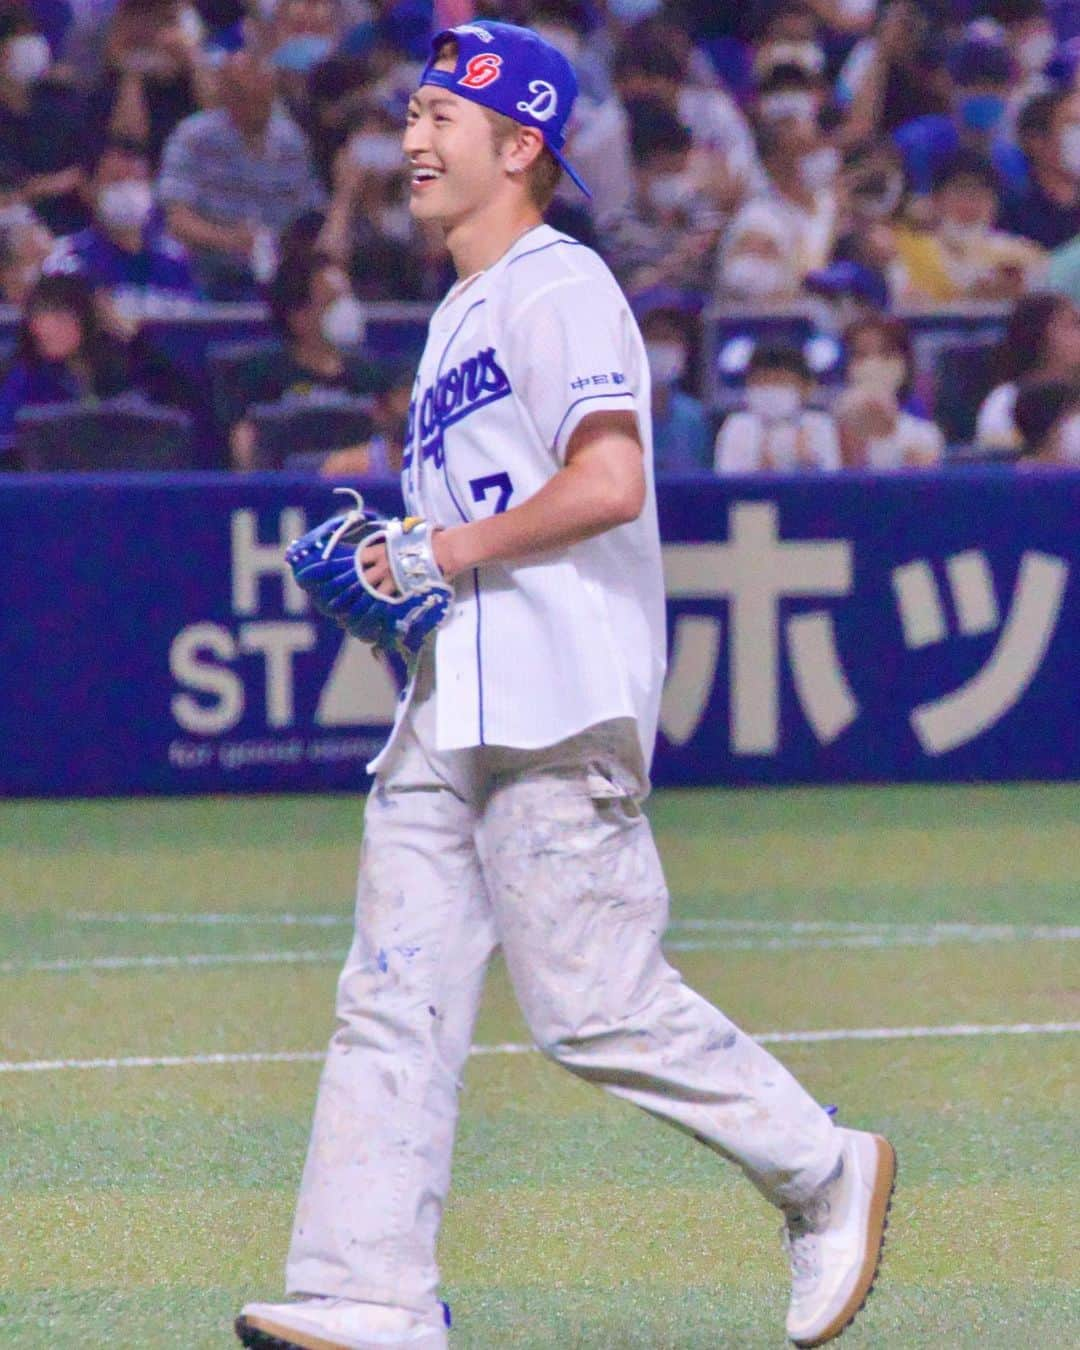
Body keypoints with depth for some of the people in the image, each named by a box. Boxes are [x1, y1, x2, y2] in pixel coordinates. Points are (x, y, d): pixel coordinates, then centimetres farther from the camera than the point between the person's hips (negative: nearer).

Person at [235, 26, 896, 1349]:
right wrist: (394, 565, 12)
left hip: (558, 712, -10)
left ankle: (822, 1173, 8)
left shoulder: (559, 288, -9)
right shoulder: (460, 312, 22)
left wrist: (458, 549, -14)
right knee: (392, 999, 1)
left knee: (594, 1008, -8)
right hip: (450, 715, 10)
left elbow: (609, 483, -21)